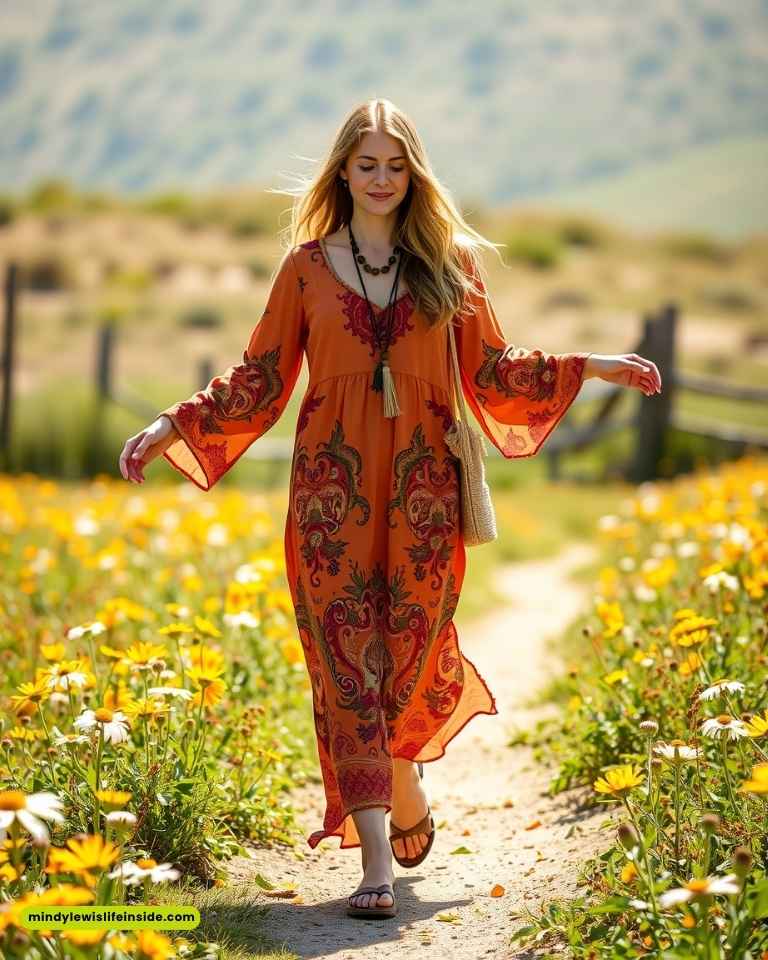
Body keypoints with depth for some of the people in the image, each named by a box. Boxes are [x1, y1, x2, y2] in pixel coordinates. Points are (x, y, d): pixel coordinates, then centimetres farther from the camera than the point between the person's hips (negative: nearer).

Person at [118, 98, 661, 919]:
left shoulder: (449, 264, 10)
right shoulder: (306, 266, 7)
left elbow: (490, 371, 13)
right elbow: (258, 379, 9)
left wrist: (591, 367, 5)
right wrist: (170, 427, 0)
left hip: (421, 491, 1)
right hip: (332, 489, -1)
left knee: (410, 659, 1)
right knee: (349, 669, -7)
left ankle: (404, 781, 35)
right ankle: (376, 864, -9)